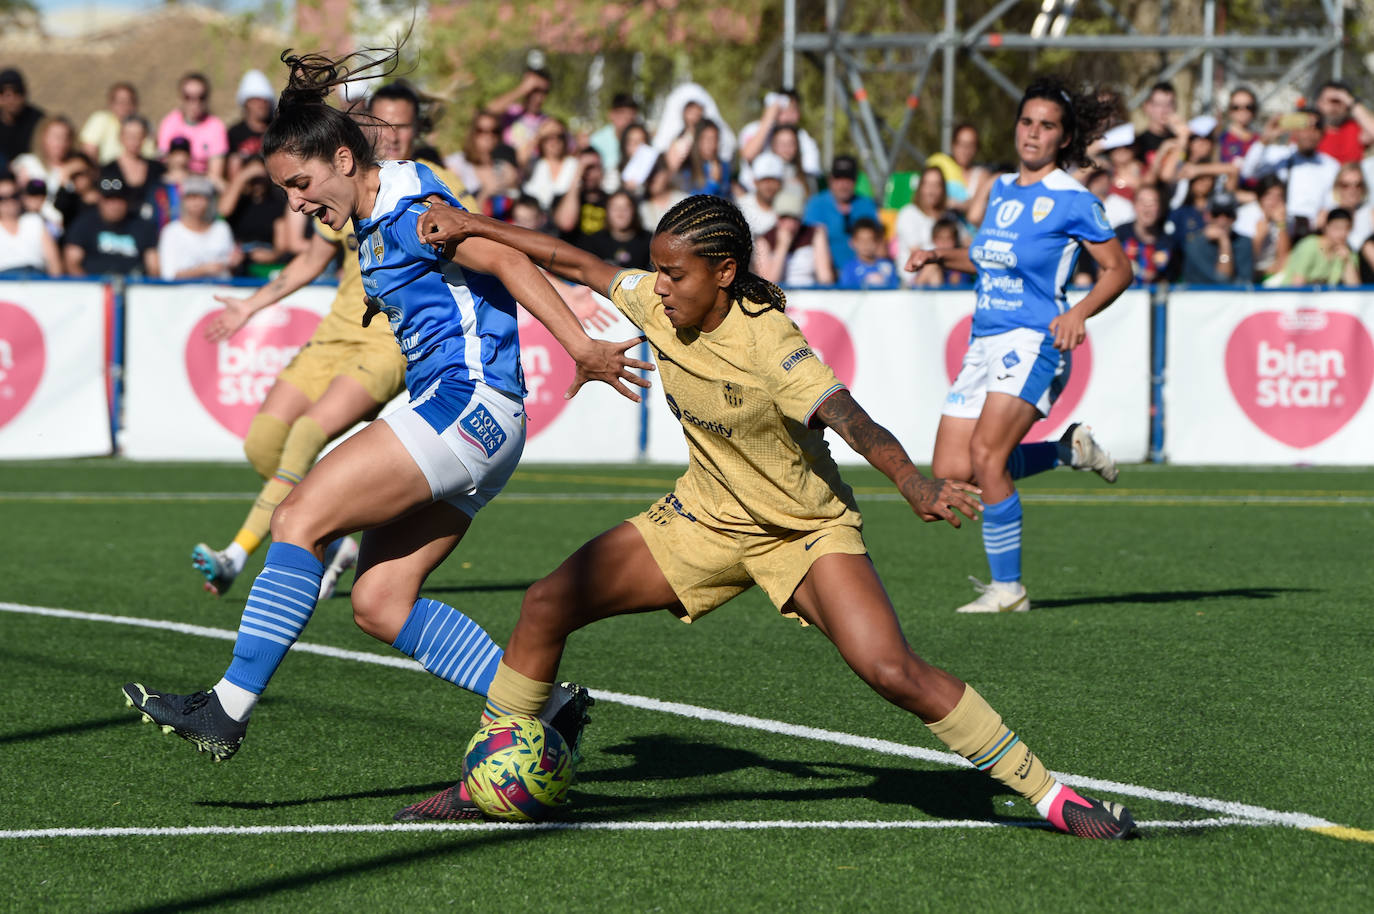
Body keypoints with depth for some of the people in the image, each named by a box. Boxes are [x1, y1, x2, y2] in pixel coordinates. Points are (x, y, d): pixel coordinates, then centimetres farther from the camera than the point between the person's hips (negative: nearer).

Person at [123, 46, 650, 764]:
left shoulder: (408, 208, -11)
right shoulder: (375, 225, 18)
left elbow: (507, 262, -18)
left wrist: (583, 349, -24)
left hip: (467, 404, -10)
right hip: (458, 416, 10)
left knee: (299, 518, -14)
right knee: (380, 604, 4)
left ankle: (228, 709, -14)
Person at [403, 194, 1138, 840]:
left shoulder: (768, 344, -29)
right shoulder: (659, 305, -10)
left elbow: (853, 423, -42)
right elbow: (580, 266, 7)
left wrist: (913, 482, -61)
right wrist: (472, 227, 7)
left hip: (806, 527, -6)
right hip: (707, 515, 6)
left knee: (893, 672, -24)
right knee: (547, 607, -4)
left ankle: (1047, 794, -12)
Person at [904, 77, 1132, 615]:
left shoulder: (1071, 200, -6)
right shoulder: (1001, 189, 15)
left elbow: (1118, 269, -3)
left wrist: (1080, 313, -18)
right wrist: (940, 257, 14)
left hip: (1033, 342, -8)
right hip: (985, 341, 8)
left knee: (986, 455, -22)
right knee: (951, 470, -1)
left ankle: (1008, 588, -12)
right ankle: (1070, 449, 19)